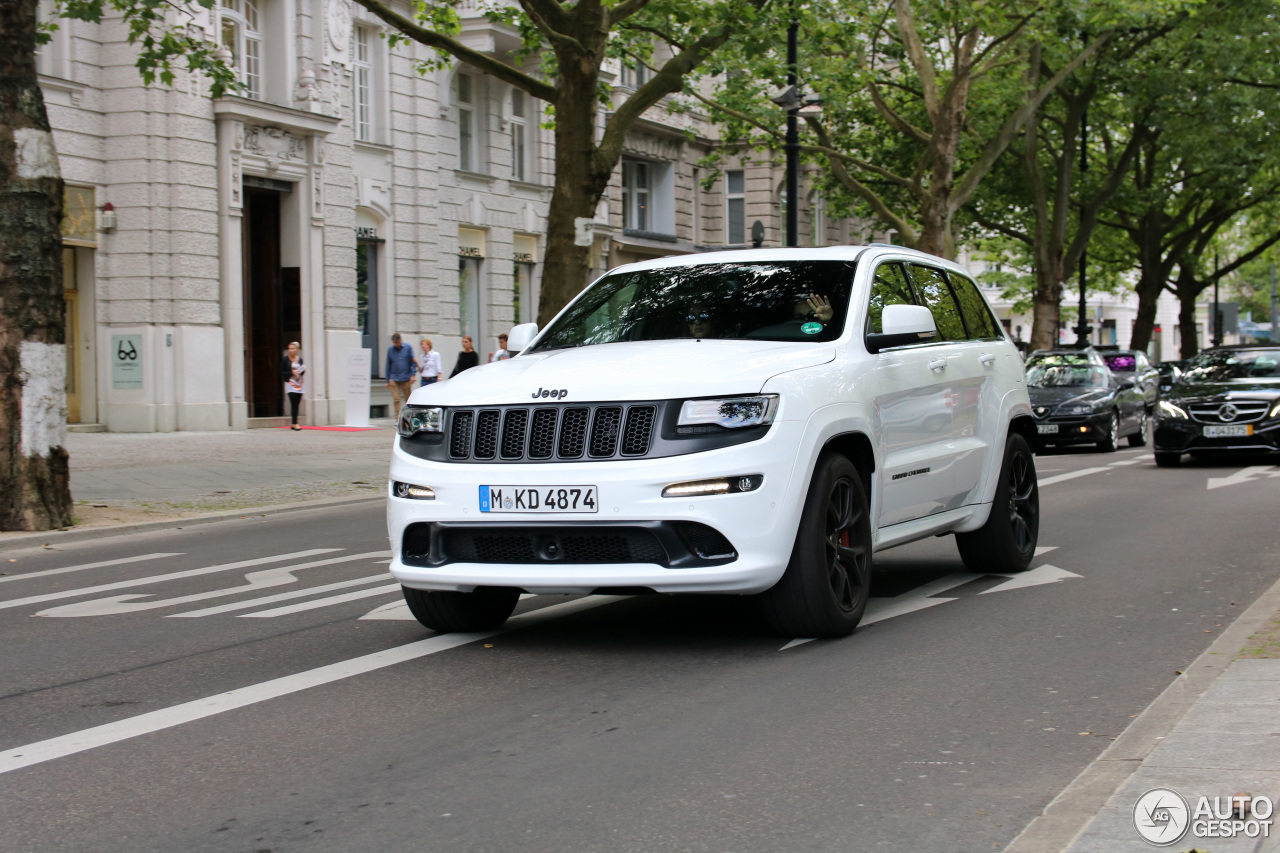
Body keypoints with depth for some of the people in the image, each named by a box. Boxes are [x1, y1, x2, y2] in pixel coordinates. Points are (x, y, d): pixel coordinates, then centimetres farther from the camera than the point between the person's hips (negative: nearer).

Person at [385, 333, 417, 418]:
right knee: (396, 400, -7)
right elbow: (388, 365, 12)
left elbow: (413, 362, 4)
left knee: (408, 399, 5)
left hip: (406, 378, -1)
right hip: (394, 379, 1)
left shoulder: (407, 348, 1)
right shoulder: (390, 349, 7)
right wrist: (388, 380, 10)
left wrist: (413, 375, -7)